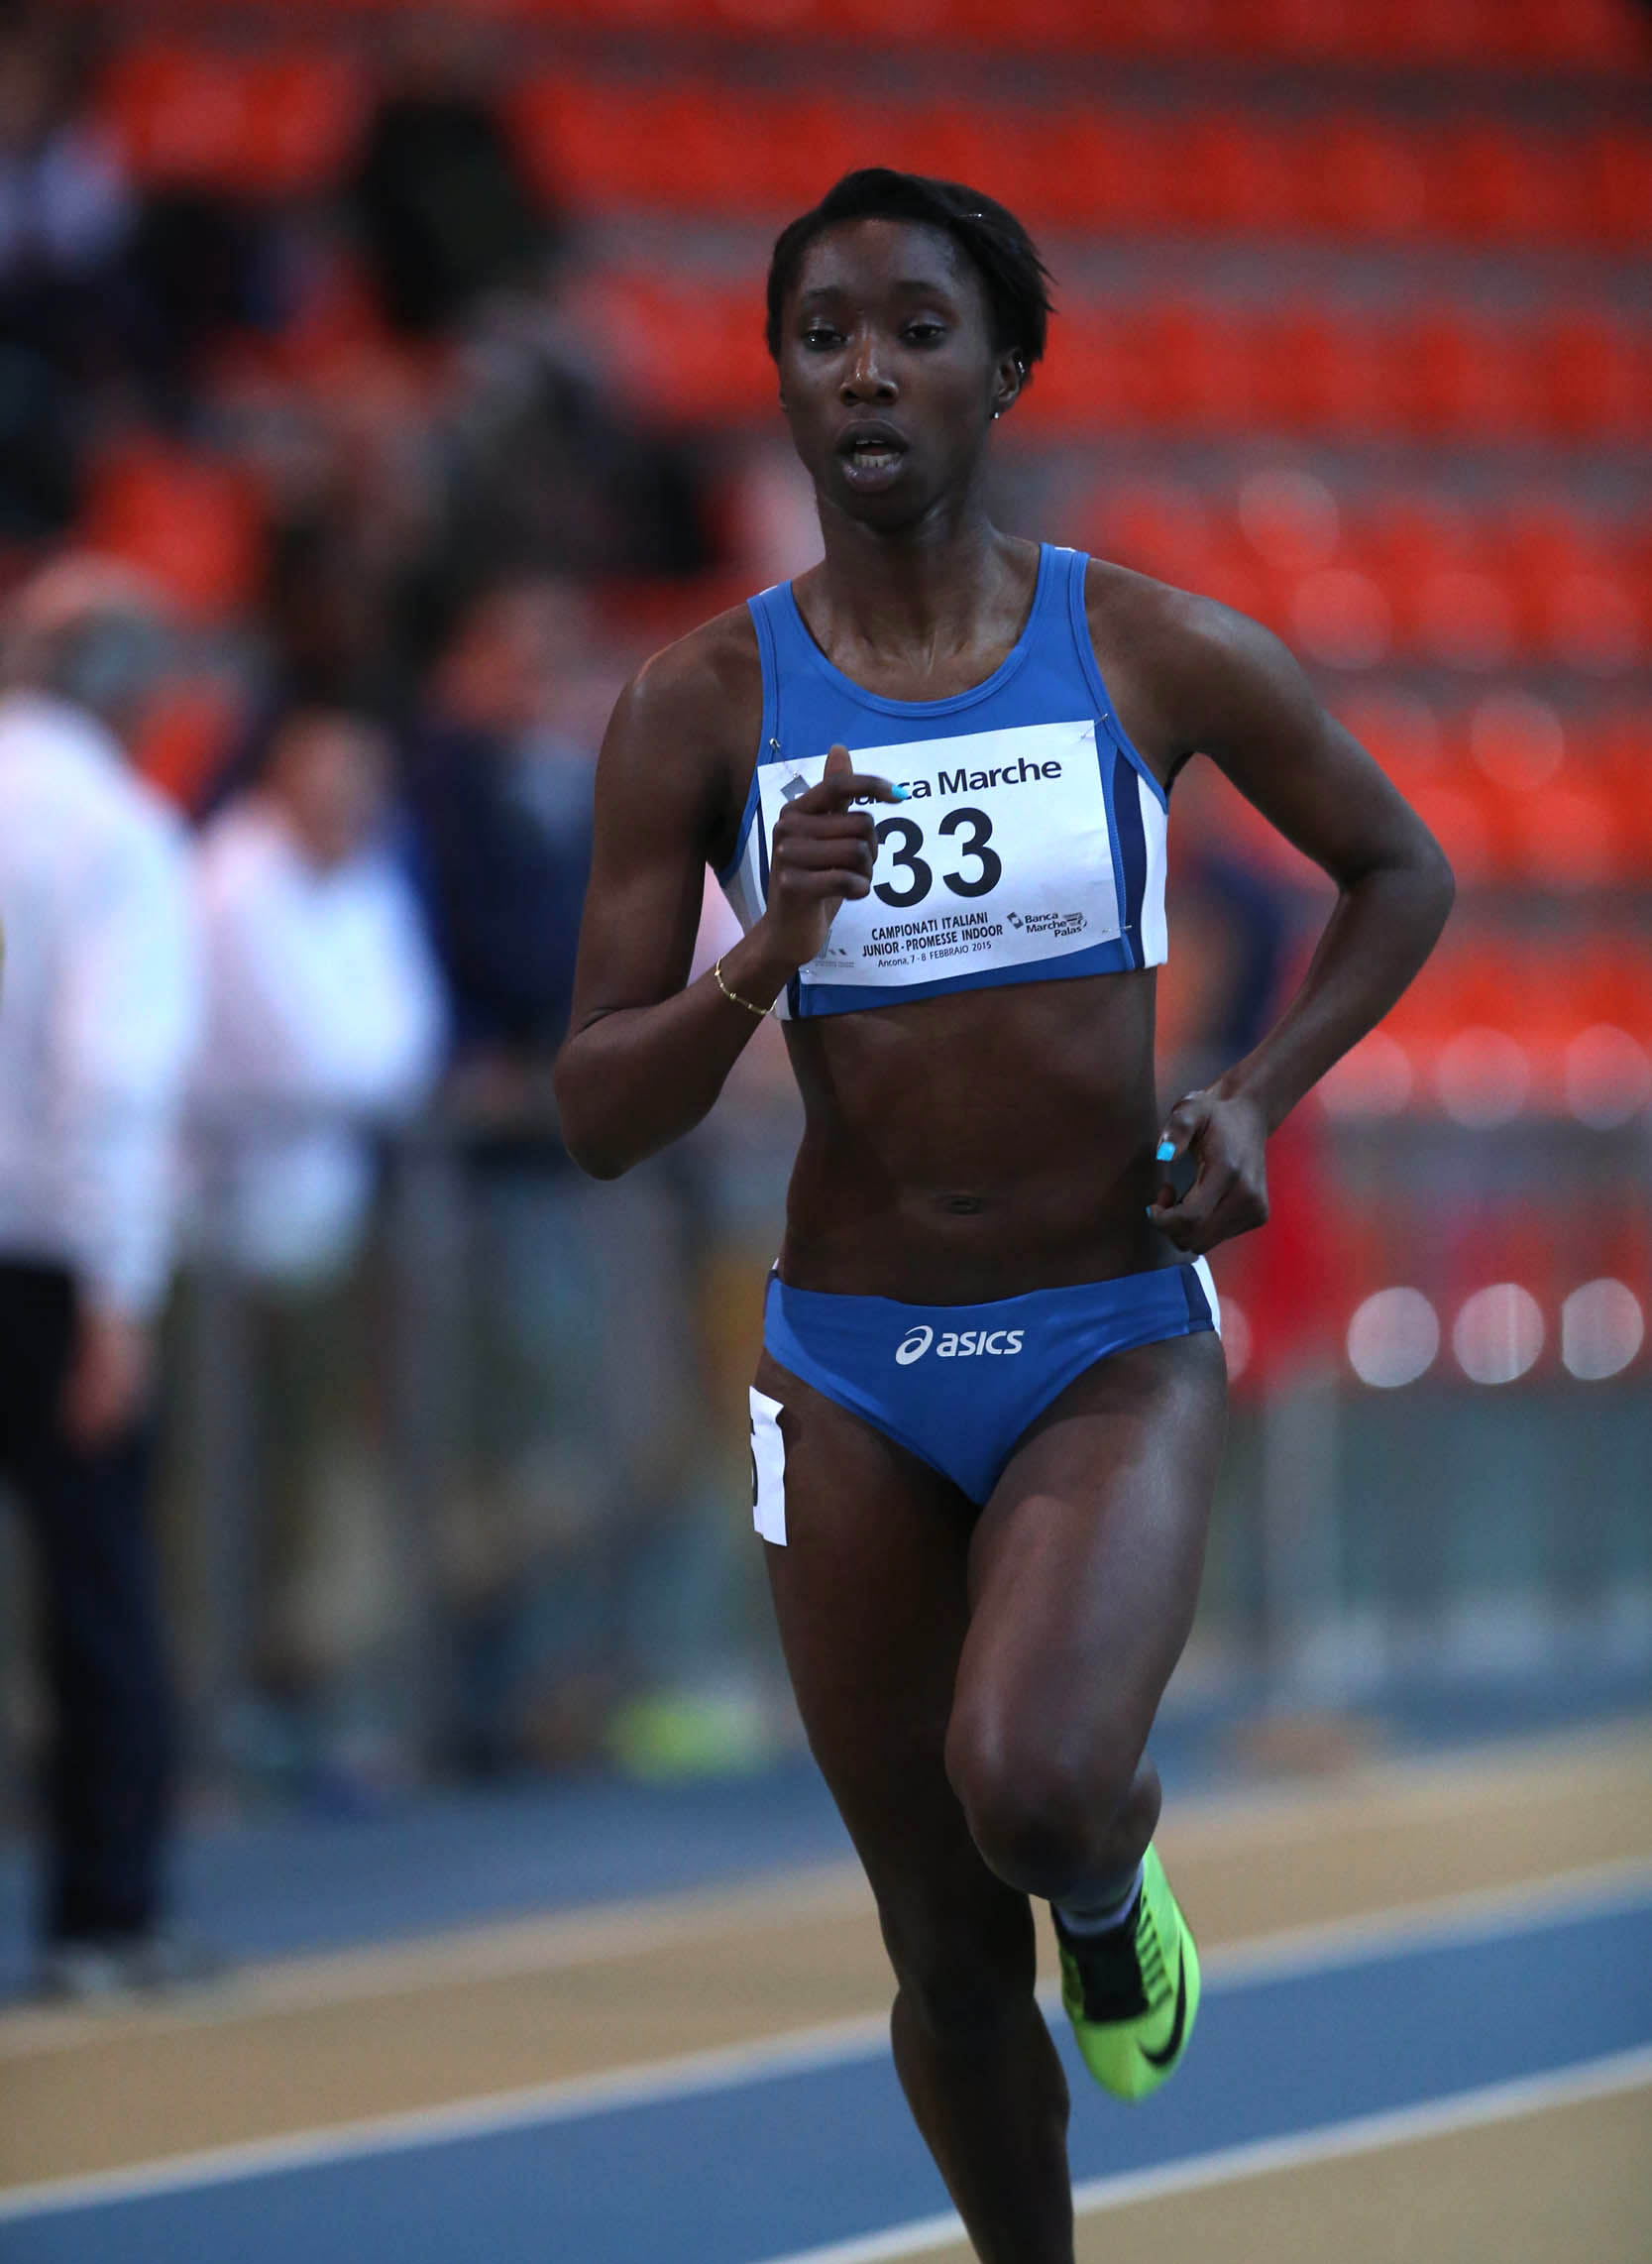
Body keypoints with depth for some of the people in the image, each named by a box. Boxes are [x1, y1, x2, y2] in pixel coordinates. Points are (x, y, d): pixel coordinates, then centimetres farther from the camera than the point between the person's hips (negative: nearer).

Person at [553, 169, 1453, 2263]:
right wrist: (767, 956, -24)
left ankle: (1115, 1853, 8)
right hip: (852, 1377, 2)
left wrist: (1259, 1099, -4)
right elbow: (599, 1122, -5)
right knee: (950, 1968, 8)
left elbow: (1401, 870, 12)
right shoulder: (700, 711, -5)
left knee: (1023, 1791, -29)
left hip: (1116, 1354, -2)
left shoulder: (1160, 656, -6)